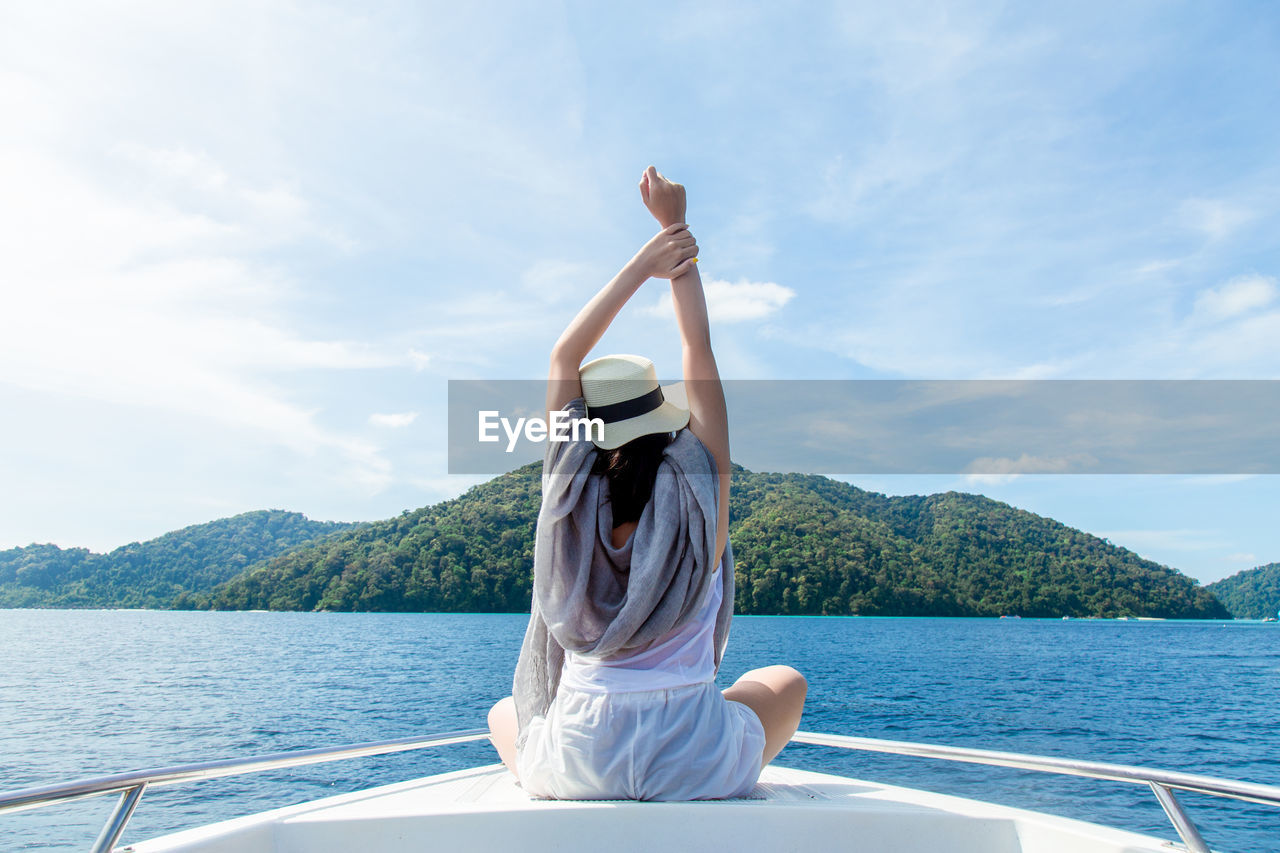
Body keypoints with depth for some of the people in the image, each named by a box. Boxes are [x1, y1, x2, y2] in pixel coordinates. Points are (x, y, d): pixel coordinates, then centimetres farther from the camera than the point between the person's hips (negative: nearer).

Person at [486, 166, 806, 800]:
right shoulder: (700, 489, -12)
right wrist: (678, 229, 6)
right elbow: (699, 347, -1)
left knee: (504, 714, 34)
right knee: (786, 682, 29)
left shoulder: (571, 493, -8)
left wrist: (642, 265, 5)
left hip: (577, 766, 1)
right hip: (699, 767, -1)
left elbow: (564, 356, 3)